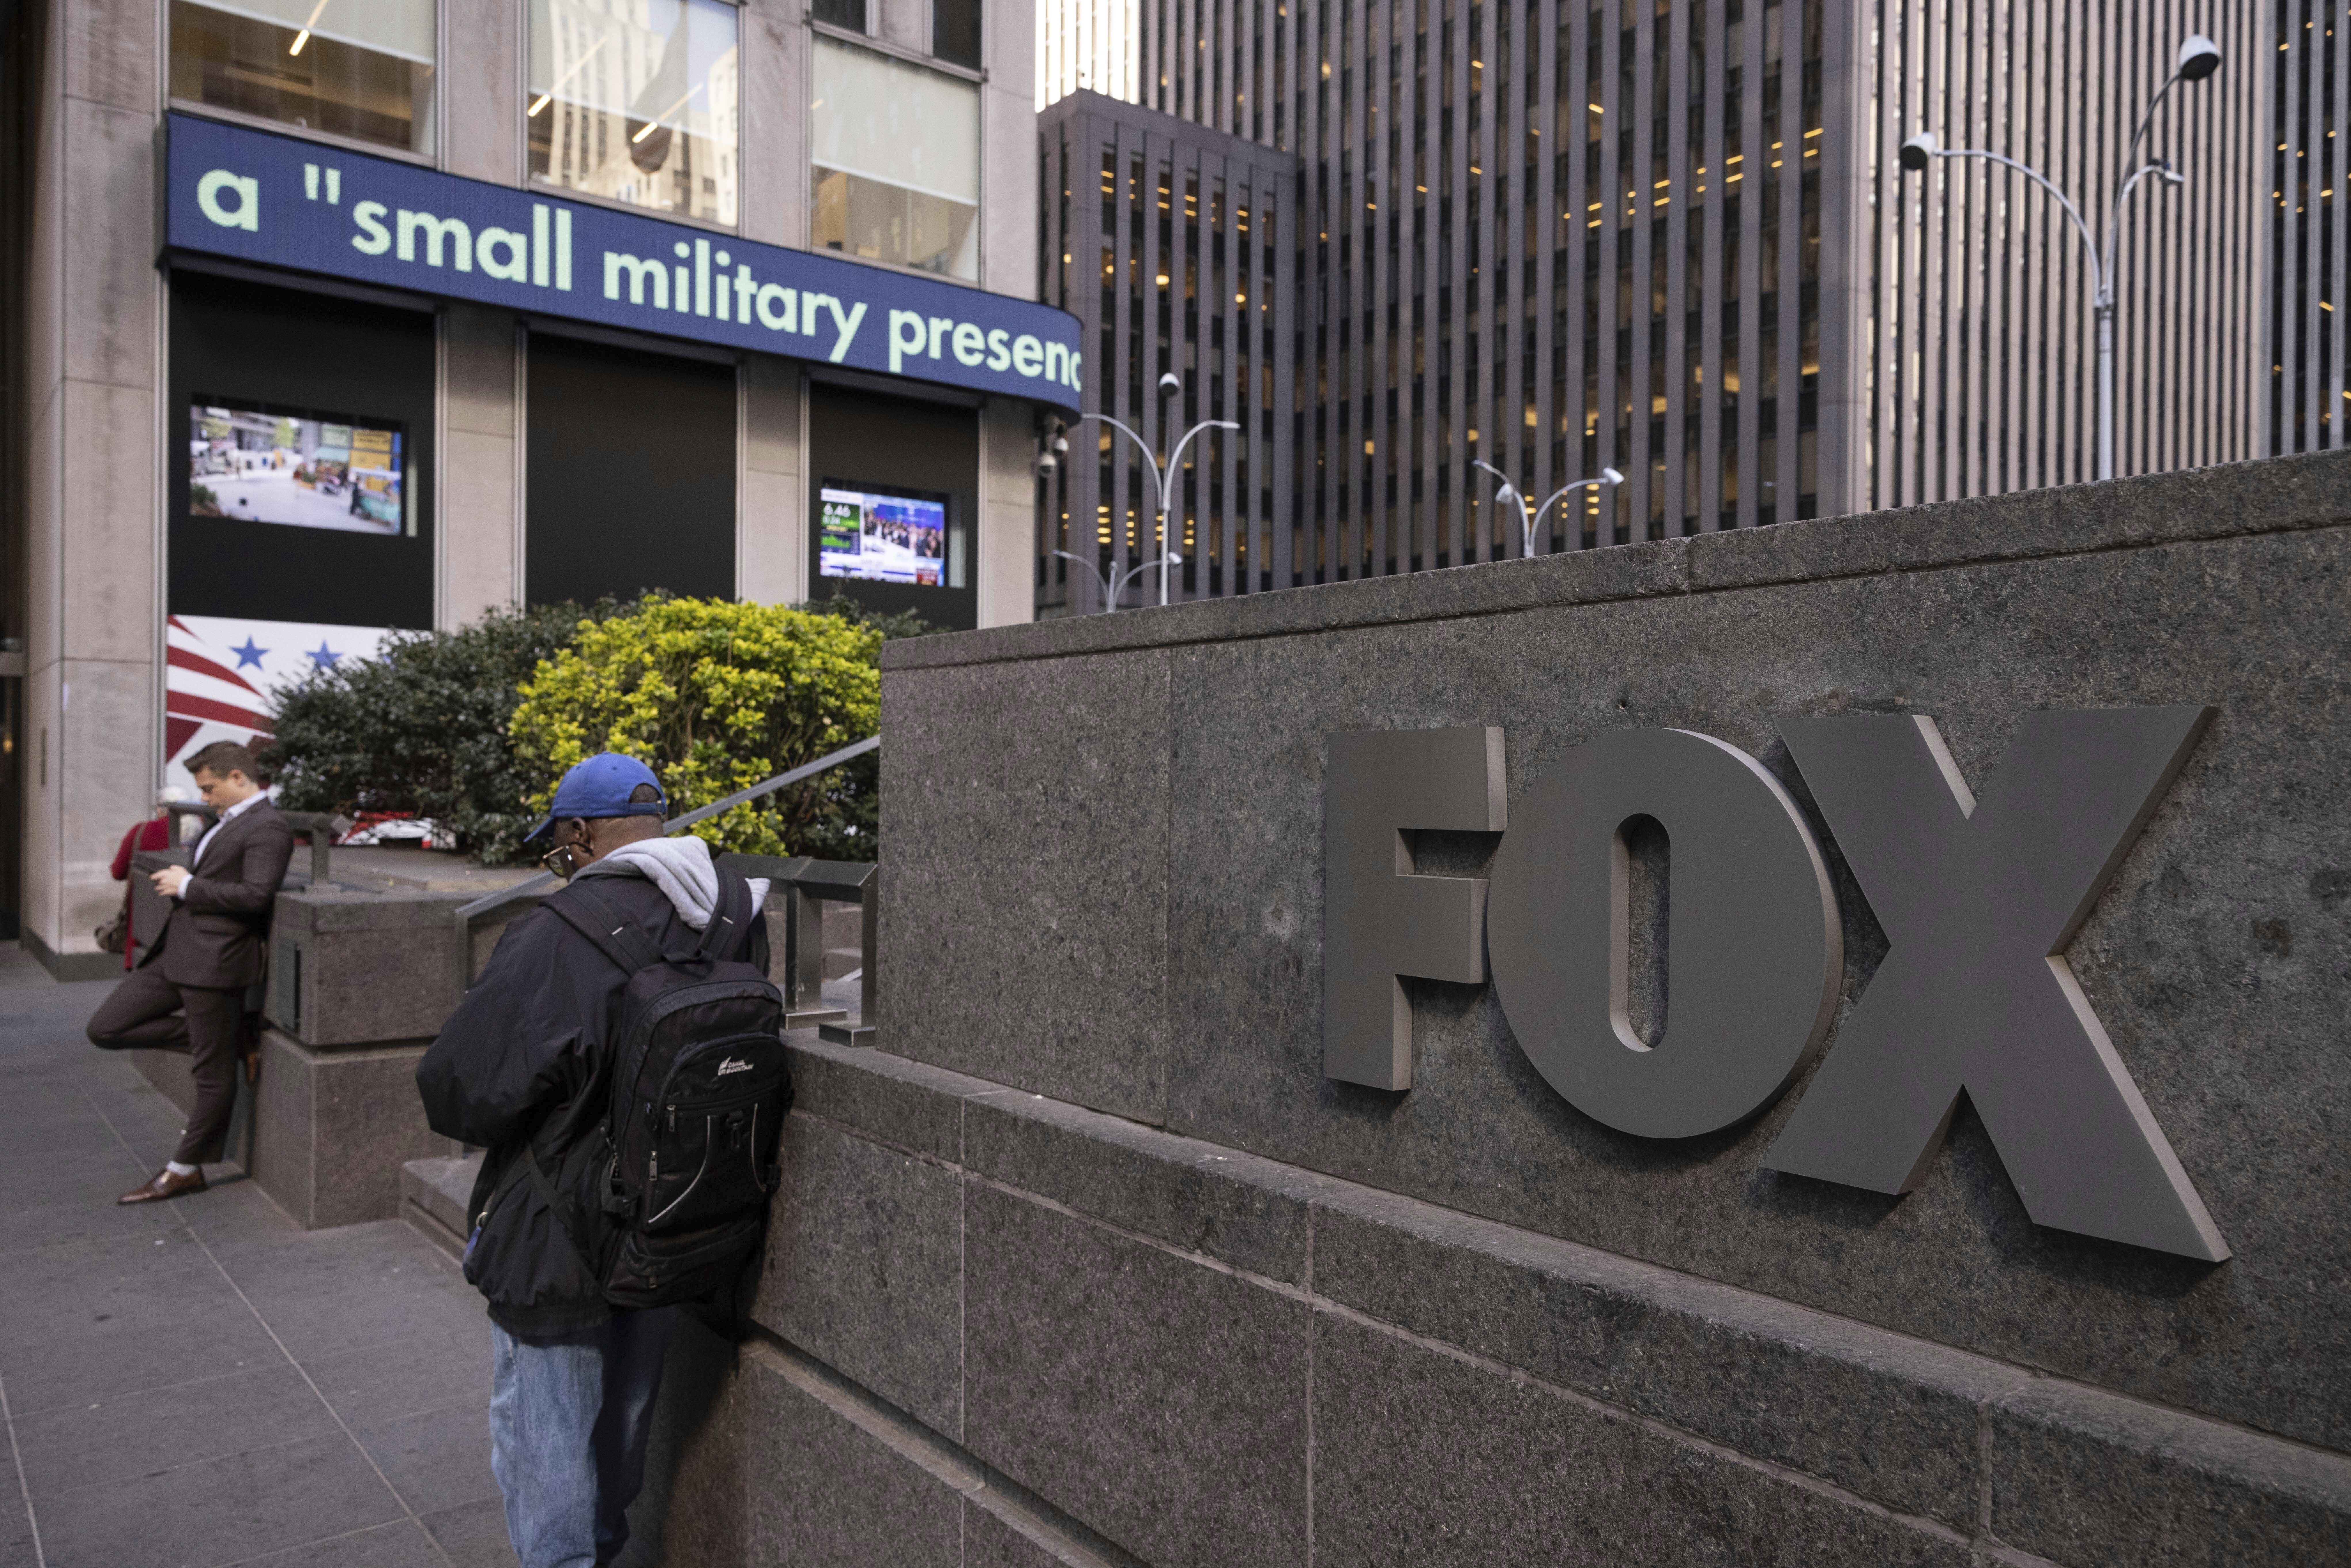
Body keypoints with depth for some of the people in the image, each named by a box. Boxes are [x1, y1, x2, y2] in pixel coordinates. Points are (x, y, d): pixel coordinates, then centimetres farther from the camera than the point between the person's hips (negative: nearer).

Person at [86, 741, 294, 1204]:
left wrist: (188, 886, -14)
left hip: (215, 963, -11)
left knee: (214, 1073, 2)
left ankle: (186, 1169, 16)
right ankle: (230, 1036, 11)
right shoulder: (227, 823, 18)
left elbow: (256, 896, -24)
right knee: (105, 1028, 10)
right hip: (174, 955, 11)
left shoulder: (268, 828, -13)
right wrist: (180, 880, 8)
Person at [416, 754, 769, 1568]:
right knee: (627, 1416, 29)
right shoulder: (739, 923, -9)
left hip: (560, 1242, -6)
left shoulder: (558, 935, -27)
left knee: (545, 1438, 15)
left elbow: (457, 1089, -24)